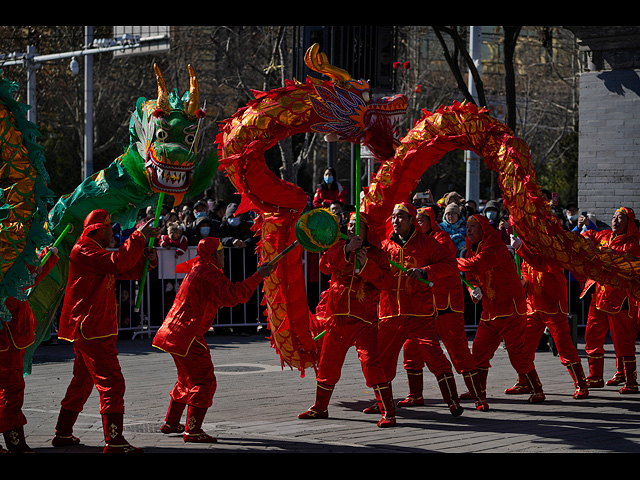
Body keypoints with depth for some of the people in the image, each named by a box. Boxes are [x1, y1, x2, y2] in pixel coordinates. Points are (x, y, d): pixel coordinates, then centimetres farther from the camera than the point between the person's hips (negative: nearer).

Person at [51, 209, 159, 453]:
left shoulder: (97, 253, 21)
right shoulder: (83, 251, -11)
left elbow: (130, 271, 18)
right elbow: (117, 263, -27)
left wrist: (146, 257, -2)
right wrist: (139, 236, -23)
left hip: (88, 329, 11)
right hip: (91, 329, -11)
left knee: (82, 382, 18)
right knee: (111, 381, -14)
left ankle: (63, 433, 26)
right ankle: (114, 441, -19)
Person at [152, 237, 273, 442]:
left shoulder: (197, 268, 15)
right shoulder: (208, 275, -17)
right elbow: (233, 295, -30)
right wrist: (258, 276, -28)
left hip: (175, 333, 11)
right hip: (188, 336, -11)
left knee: (187, 379, 23)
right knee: (204, 381, -8)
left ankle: (171, 423, 32)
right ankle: (192, 431, -10)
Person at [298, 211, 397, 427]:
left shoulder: (376, 253, 4)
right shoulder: (340, 247, 12)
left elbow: (387, 282, -8)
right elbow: (325, 265, -6)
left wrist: (366, 263, -18)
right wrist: (347, 250, -16)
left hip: (363, 319, -4)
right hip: (337, 316, 4)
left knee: (370, 362, -18)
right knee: (328, 363, 13)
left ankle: (388, 412, -13)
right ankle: (320, 408, 33)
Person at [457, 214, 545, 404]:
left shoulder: (494, 246, -14)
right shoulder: (472, 250, 15)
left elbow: (475, 265, -28)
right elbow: (470, 277, 17)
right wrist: (474, 290, -6)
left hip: (509, 308, -9)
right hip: (489, 310, 9)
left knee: (516, 350, -11)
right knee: (479, 349, 9)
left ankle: (537, 391, -3)